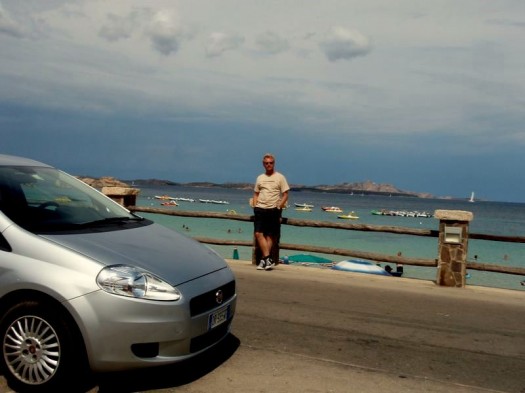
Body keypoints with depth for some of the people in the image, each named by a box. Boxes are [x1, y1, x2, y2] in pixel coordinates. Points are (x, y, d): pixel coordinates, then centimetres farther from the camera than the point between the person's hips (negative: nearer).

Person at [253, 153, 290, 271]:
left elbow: (285, 195, 1)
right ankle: (268, 259, -11)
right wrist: (254, 207, 6)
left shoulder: (280, 177, 4)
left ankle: (264, 260, 6)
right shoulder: (260, 178, 15)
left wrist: (278, 208, -8)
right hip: (260, 209, 3)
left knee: (270, 235, 0)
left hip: (273, 210, -3)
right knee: (258, 233, -11)